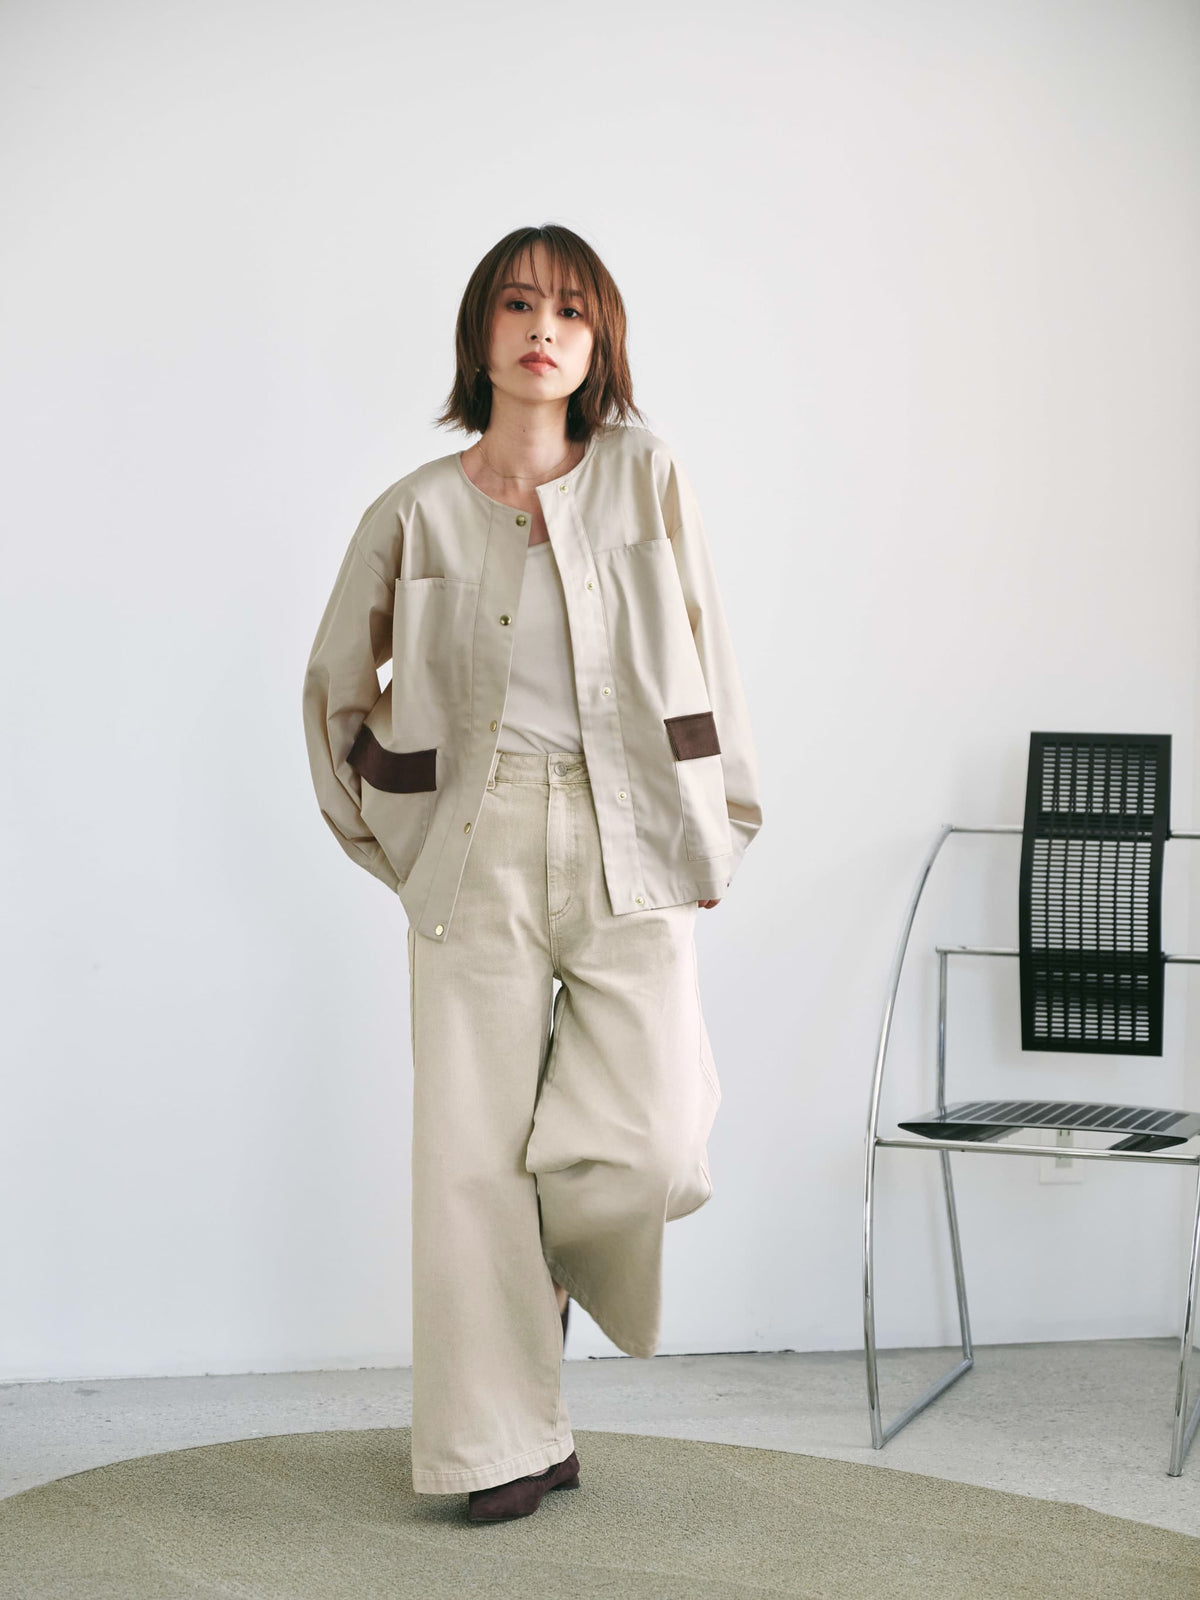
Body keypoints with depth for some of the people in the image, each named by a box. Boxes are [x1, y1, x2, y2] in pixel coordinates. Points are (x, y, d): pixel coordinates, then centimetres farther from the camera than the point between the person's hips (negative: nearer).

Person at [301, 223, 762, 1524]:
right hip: (479, 854, 0)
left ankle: (548, 1250, 28)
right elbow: (337, 676, 16)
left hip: (630, 846, 0)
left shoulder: (645, 476, 2)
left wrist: (720, 818, 7)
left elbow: (701, 649, 8)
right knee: (473, 1153, 1)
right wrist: (382, 829, 13)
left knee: (656, 1150, -9)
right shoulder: (417, 513, 2)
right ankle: (504, 1447, 17)